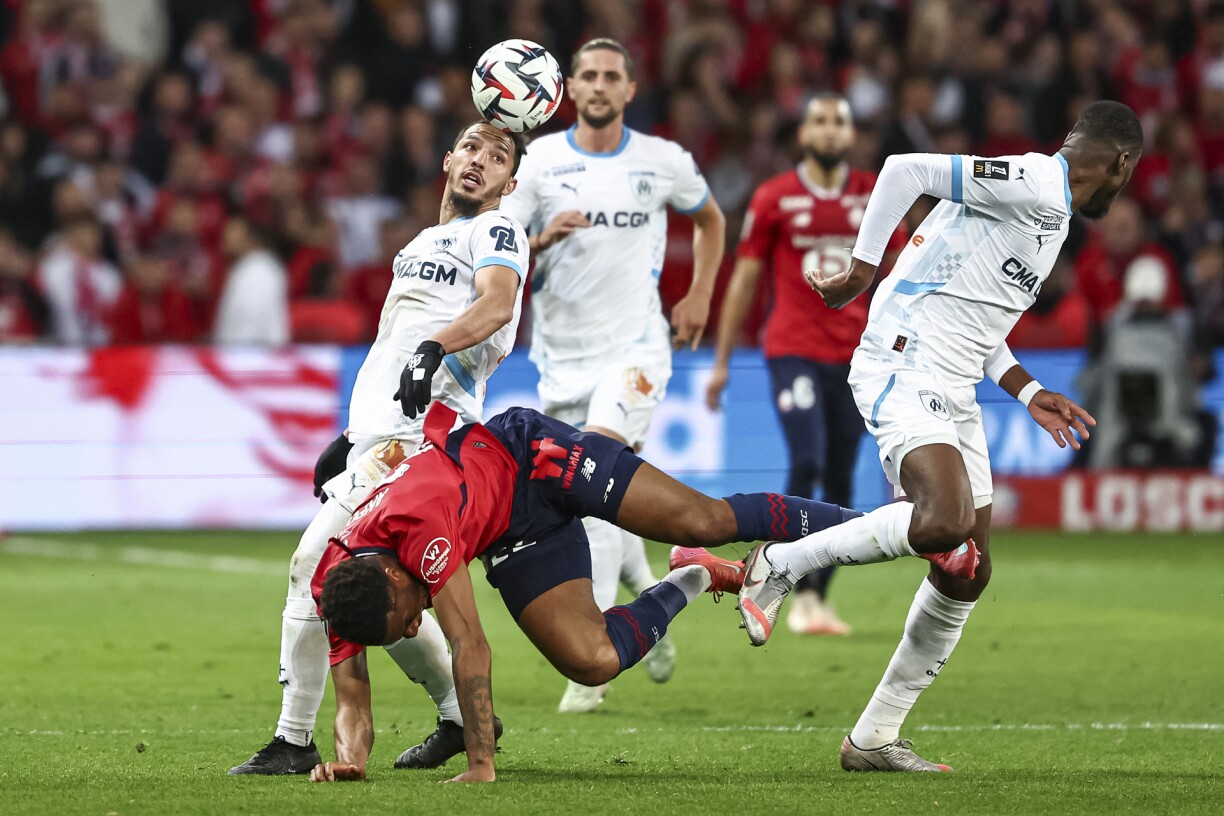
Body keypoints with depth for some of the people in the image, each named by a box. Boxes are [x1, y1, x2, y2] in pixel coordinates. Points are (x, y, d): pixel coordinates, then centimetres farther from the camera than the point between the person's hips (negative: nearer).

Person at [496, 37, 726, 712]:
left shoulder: (663, 162, 1)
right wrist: (543, 239, -22)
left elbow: (708, 218, 22)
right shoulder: (540, 160, -1)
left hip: (635, 346, -3)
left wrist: (699, 296, 13)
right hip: (561, 352, 3)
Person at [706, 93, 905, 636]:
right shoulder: (774, 199, 1)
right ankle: (801, 596, -13)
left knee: (839, 482, 5)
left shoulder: (874, 196, 7)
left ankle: (820, 597, 16)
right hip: (792, 349, -3)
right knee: (806, 464, -18)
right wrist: (722, 361, 6)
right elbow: (744, 280, 6)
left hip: (854, 355, 3)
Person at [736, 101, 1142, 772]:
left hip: (950, 392, 10)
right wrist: (862, 271, -15)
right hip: (904, 371, -10)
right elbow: (905, 170, -19)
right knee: (945, 523, -31)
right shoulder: (1036, 186, -10)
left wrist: (1029, 394, 24)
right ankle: (779, 565, -13)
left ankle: (874, 739, 13)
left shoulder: (1047, 206, 22)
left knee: (965, 575, 6)